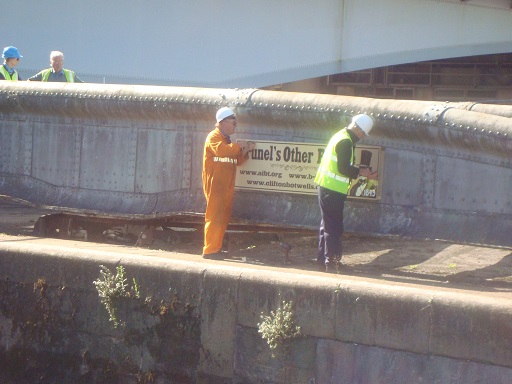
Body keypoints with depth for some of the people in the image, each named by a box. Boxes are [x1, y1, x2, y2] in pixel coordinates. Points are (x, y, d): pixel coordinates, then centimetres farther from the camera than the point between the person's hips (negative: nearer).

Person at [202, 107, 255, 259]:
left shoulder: (227, 140, 24)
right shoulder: (214, 137, -6)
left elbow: (237, 161, 24)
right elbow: (220, 149, -28)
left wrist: (245, 151, 8)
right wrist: (238, 146, -19)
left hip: (226, 186, 9)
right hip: (215, 184, -9)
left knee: (224, 218, 9)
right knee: (215, 217, -12)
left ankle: (217, 247, 14)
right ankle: (210, 250, -12)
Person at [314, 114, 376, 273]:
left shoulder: (341, 136, 16)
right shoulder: (345, 142, -17)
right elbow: (344, 169, -21)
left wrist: (362, 171, 12)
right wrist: (360, 171, -8)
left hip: (326, 187, 10)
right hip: (333, 190, -10)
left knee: (328, 224, 16)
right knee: (334, 227, -7)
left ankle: (323, 261, 23)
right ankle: (331, 262, -6)